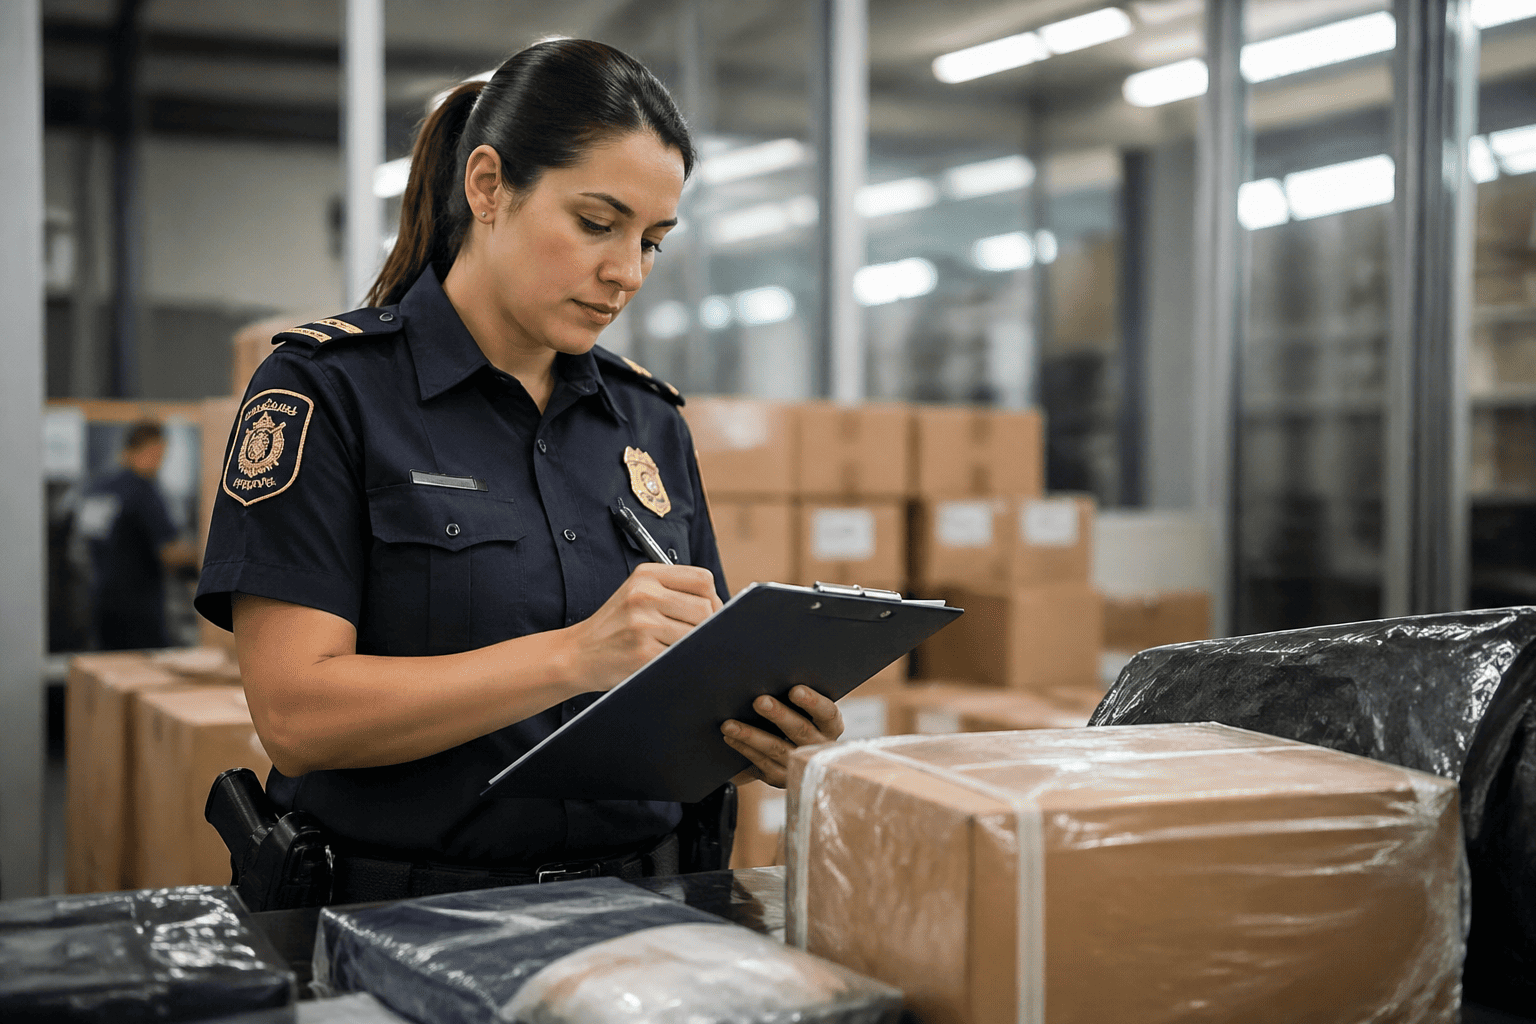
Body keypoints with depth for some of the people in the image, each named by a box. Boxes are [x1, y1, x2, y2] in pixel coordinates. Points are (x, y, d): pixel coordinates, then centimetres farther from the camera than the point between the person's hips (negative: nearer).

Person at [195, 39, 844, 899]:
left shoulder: (651, 418, 15)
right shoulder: (327, 389, -2)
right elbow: (297, 714, -12)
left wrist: (765, 734, -5)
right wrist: (578, 655, -20)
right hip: (398, 920, -4)